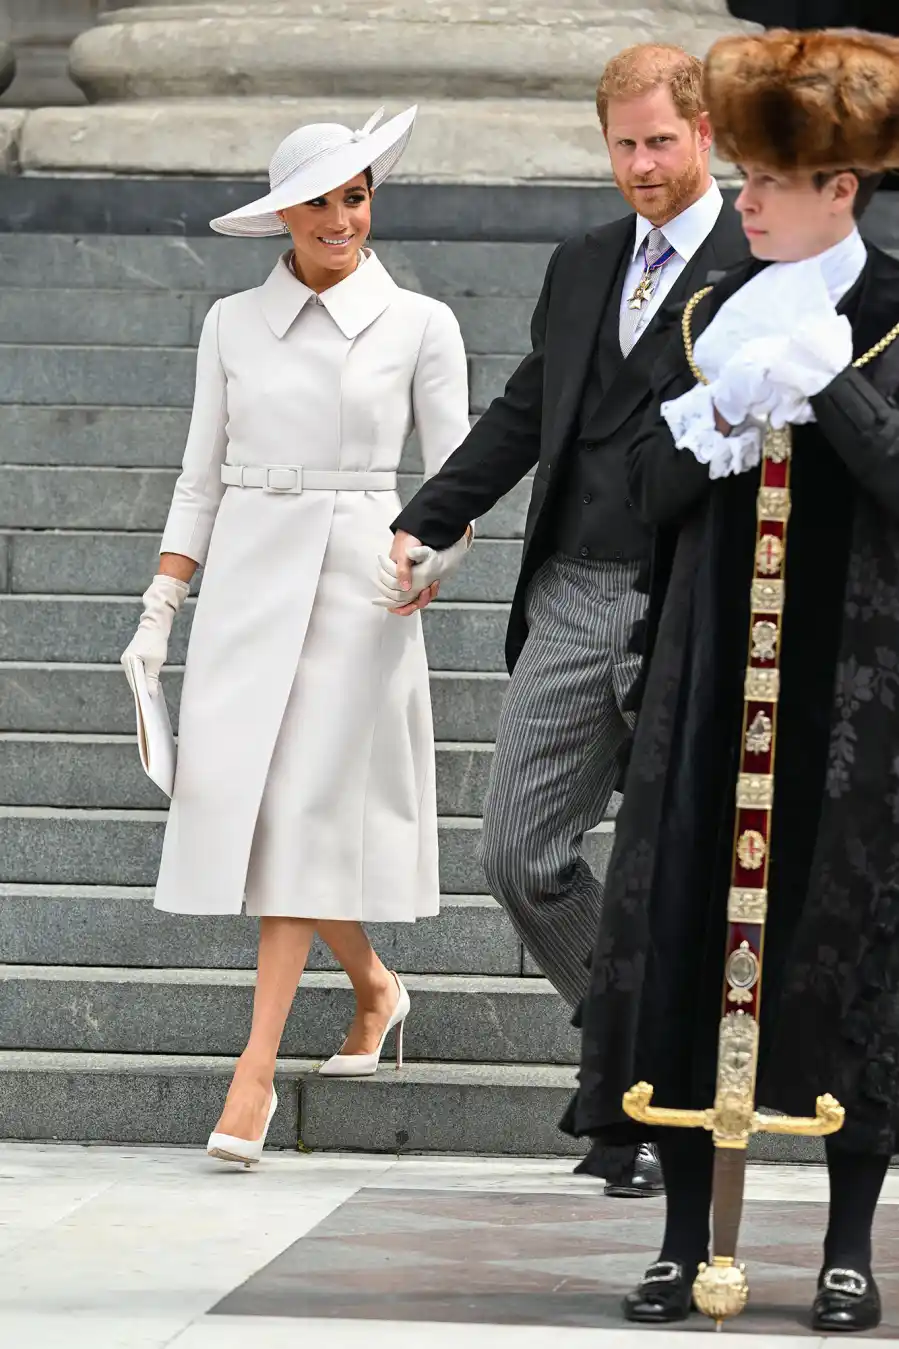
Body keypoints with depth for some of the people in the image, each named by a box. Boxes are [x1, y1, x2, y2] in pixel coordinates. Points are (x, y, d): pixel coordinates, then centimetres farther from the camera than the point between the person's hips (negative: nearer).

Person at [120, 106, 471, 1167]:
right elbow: (201, 481, 12)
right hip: (246, 575, 3)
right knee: (231, 791, -1)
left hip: (359, 580, -3)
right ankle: (372, 987, 24)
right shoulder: (231, 325, 9)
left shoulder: (419, 326, 2)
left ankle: (256, 1068, -7)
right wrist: (159, 610, 6)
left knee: (303, 808, -9)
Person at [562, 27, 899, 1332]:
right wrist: (726, 410, -11)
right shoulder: (716, 314, 9)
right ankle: (684, 1233, 7)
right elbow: (651, 487, 6)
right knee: (688, 925, 0)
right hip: (718, 671, 4)